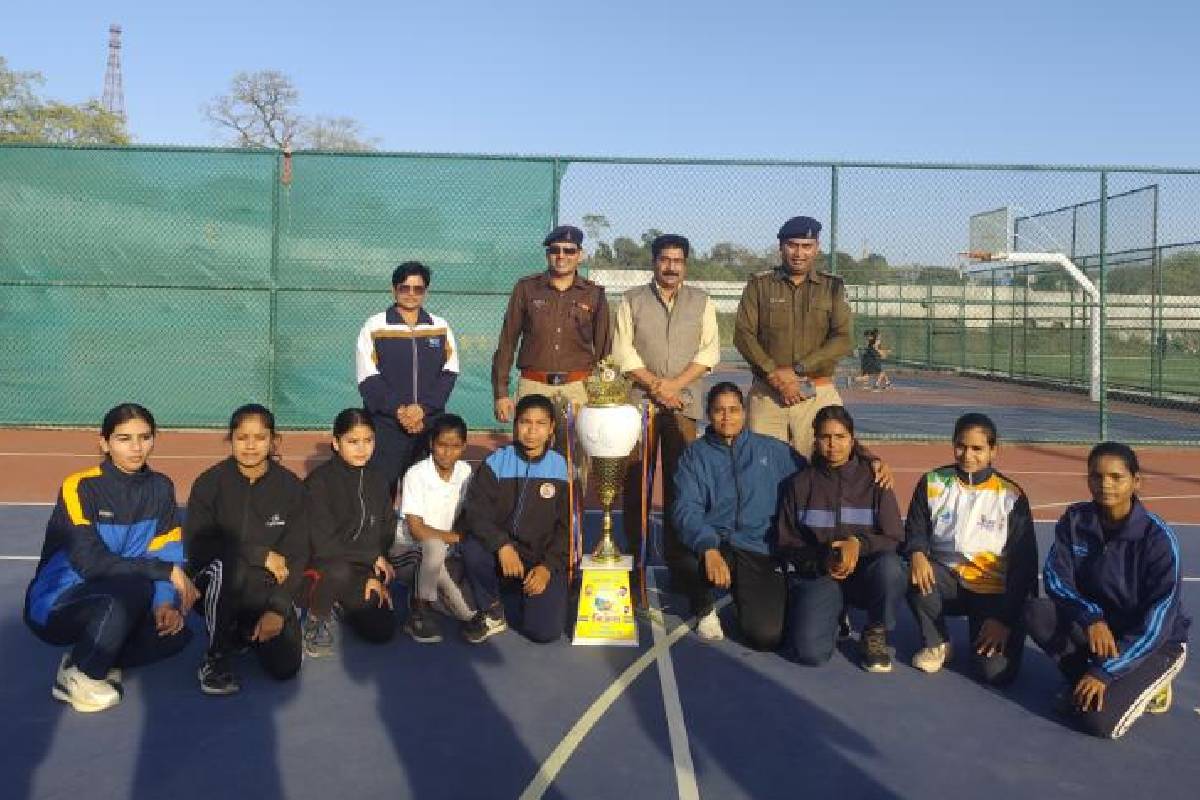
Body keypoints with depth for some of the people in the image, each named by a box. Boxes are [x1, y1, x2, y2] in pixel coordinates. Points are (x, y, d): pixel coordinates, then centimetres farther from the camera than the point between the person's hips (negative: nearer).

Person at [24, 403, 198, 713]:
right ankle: (77, 676, -14)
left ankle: (93, 660, 2)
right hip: (55, 606, -5)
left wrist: (165, 602, -23)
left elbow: (168, 554, -3)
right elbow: (90, 562, -26)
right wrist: (168, 571, -27)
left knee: (175, 634, -20)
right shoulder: (80, 487, -17)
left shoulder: (160, 488, -1)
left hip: (115, 605, 5)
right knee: (135, 585, -33)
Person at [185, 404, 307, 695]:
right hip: (218, 587, -1)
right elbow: (196, 546, -17)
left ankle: (250, 628, 18)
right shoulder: (209, 482, -10)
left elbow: (296, 554, -6)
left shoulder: (291, 486, -6)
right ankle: (216, 657, -15)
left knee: (285, 667, -16)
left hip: (267, 589, 2)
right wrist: (262, 556, -21)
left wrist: (278, 608, -18)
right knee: (221, 564, -36)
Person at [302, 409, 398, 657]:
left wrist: (376, 576, -5)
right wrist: (372, 557, -15)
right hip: (323, 562, -5)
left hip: (365, 570, 5)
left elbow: (386, 533, 8)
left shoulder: (378, 482, 3)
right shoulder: (319, 481, -16)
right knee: (339, 571, -39)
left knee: (383, 630, -10)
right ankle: (316, 619, -7)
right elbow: (322, 543, -21)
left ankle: (344, 604, 22)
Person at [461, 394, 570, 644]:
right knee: (472, 547, -33)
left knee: (545, 631, -18)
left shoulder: (561, 469, -3)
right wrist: (502, 546, -27)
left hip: (543, 559, -1)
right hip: (500, 551, 1)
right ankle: (492, 613, -5)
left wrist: (548, 567, -12)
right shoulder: (496, 462, -4)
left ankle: (528, 592, 18)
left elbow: (566, 526, -1)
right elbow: (476, 511, -11)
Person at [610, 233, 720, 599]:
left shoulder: (701, 301, 11)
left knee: (680, 482, 0)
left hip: (685, 402, 1)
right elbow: (622, 351, 1)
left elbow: (709, 351, 3)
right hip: (639, 400, 0)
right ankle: (633, 555, 8)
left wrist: (674, 384, -8)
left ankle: (678, 558, 6)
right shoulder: (632, 300, 8)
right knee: (634, 480, 0)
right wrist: (655, 385, -8)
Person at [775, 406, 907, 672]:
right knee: (809, 651, -26)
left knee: (890, 567, -37)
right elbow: (786, 543, 6)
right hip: (816, 574, 0)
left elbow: (894, 539, -1)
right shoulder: (800, 485, 5)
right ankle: (834, 616, 11)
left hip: (865, 572, 0)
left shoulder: (873, 480, 2)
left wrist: (859, 543, -22)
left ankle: (875, 634, -6)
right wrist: (822, 561, -13)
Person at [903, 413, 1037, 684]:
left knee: (996, 672, -20)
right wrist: (917, 554, -24)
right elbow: (915, 530, 1)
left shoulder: (1011, 496, -6)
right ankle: (936, 642, -4)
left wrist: (1006, 618, -12)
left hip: (994, 592, -2)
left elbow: (1024, 564, -5)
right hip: (947, 581, 2)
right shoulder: (933, 483, -1)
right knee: (916, 574, -33)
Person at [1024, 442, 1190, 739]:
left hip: (1157, 641, -4)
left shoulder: (1158, 537, -22)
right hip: (1097, 626, 4)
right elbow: (1055, 578, -10)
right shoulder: (1075, 520, -9)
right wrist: (1091, 617, -30)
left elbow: (1159, 618, -23)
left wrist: (1106, 671, -25)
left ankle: (1144, 685, 7)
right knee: (1036, 612, -25)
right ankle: (1084, 679, -3)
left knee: (1099, 720, -25)